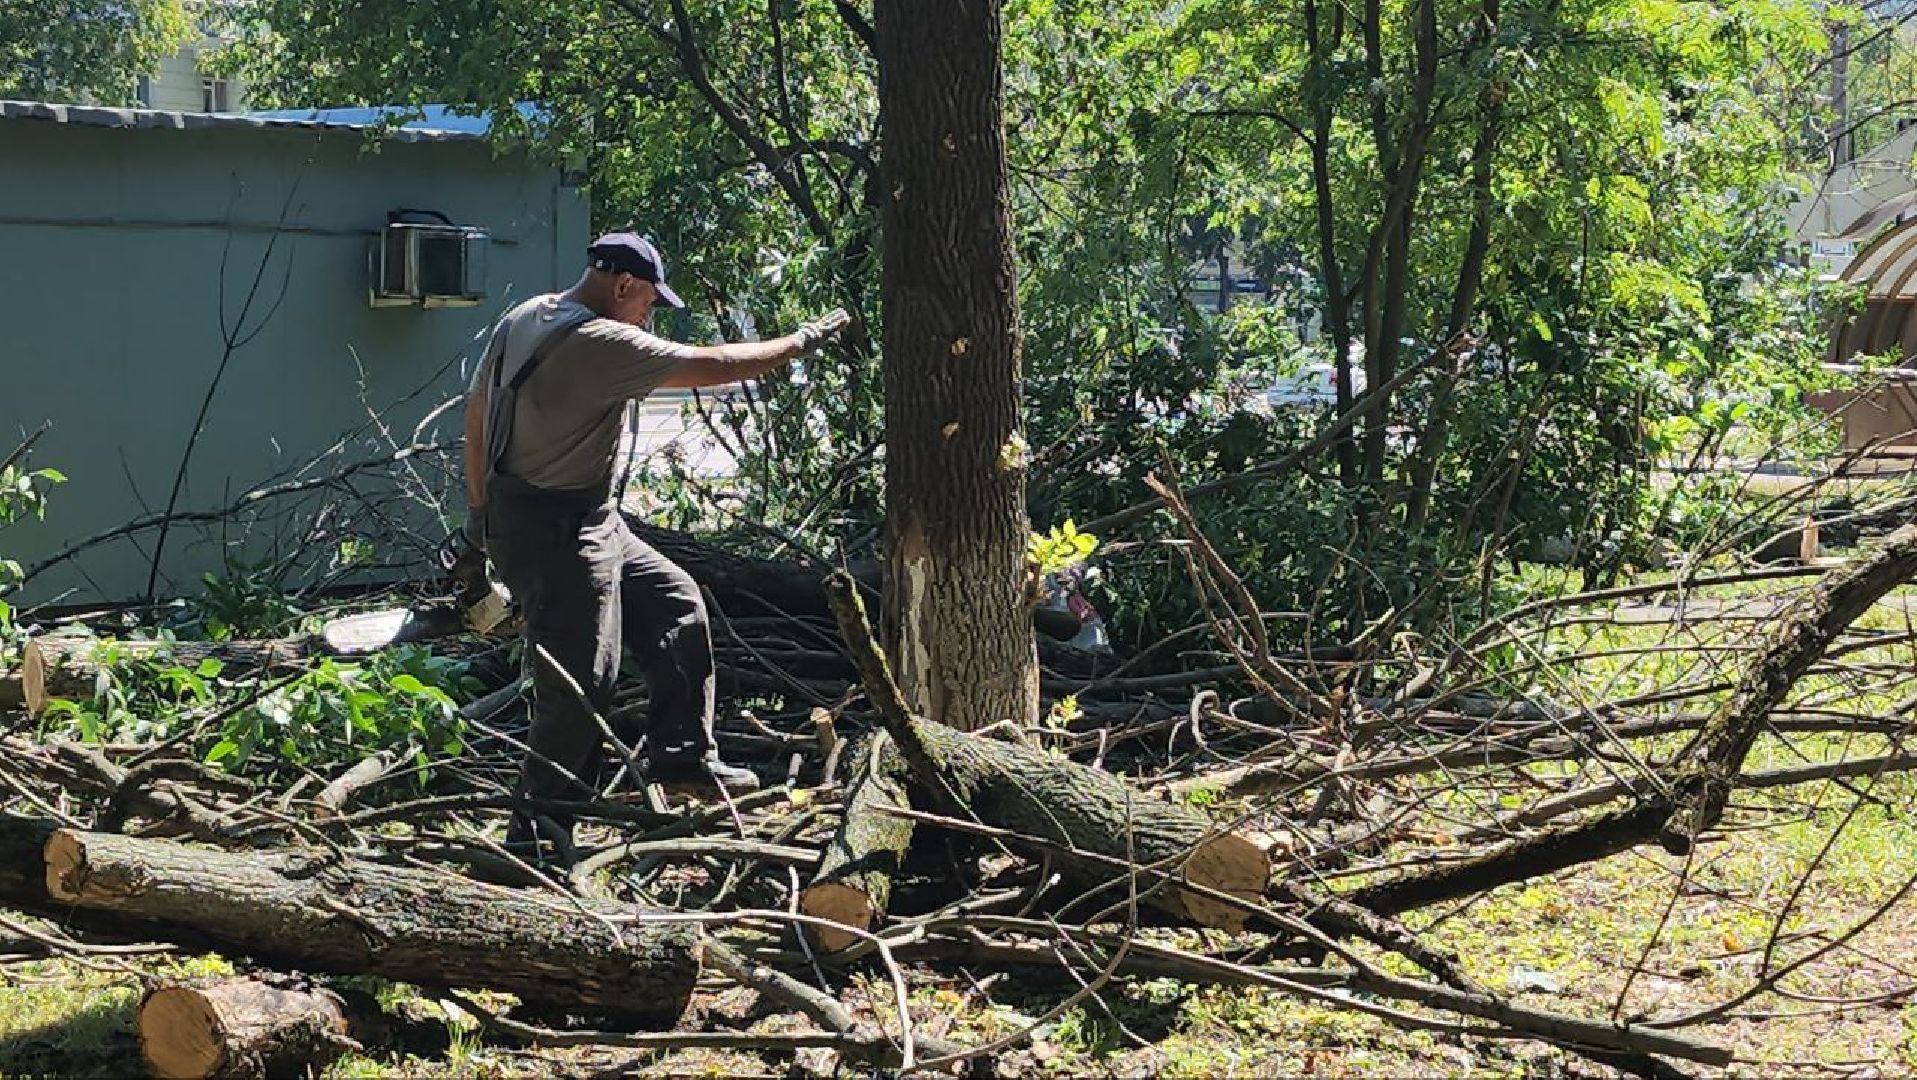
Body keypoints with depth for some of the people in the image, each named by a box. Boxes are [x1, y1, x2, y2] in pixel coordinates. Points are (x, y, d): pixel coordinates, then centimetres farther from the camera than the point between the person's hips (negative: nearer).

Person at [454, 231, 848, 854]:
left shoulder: (522, 320, 8)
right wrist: (801, 341, -3)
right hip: (554, 537, -11)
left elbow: (476, 412, 14)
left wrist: (479, 516, 22)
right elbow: (715, 366, -17)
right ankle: (538, 831, 2)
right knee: (579, 685, -6)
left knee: (675, 603, 17)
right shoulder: (603, 344, -21)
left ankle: (683, 758, 23)